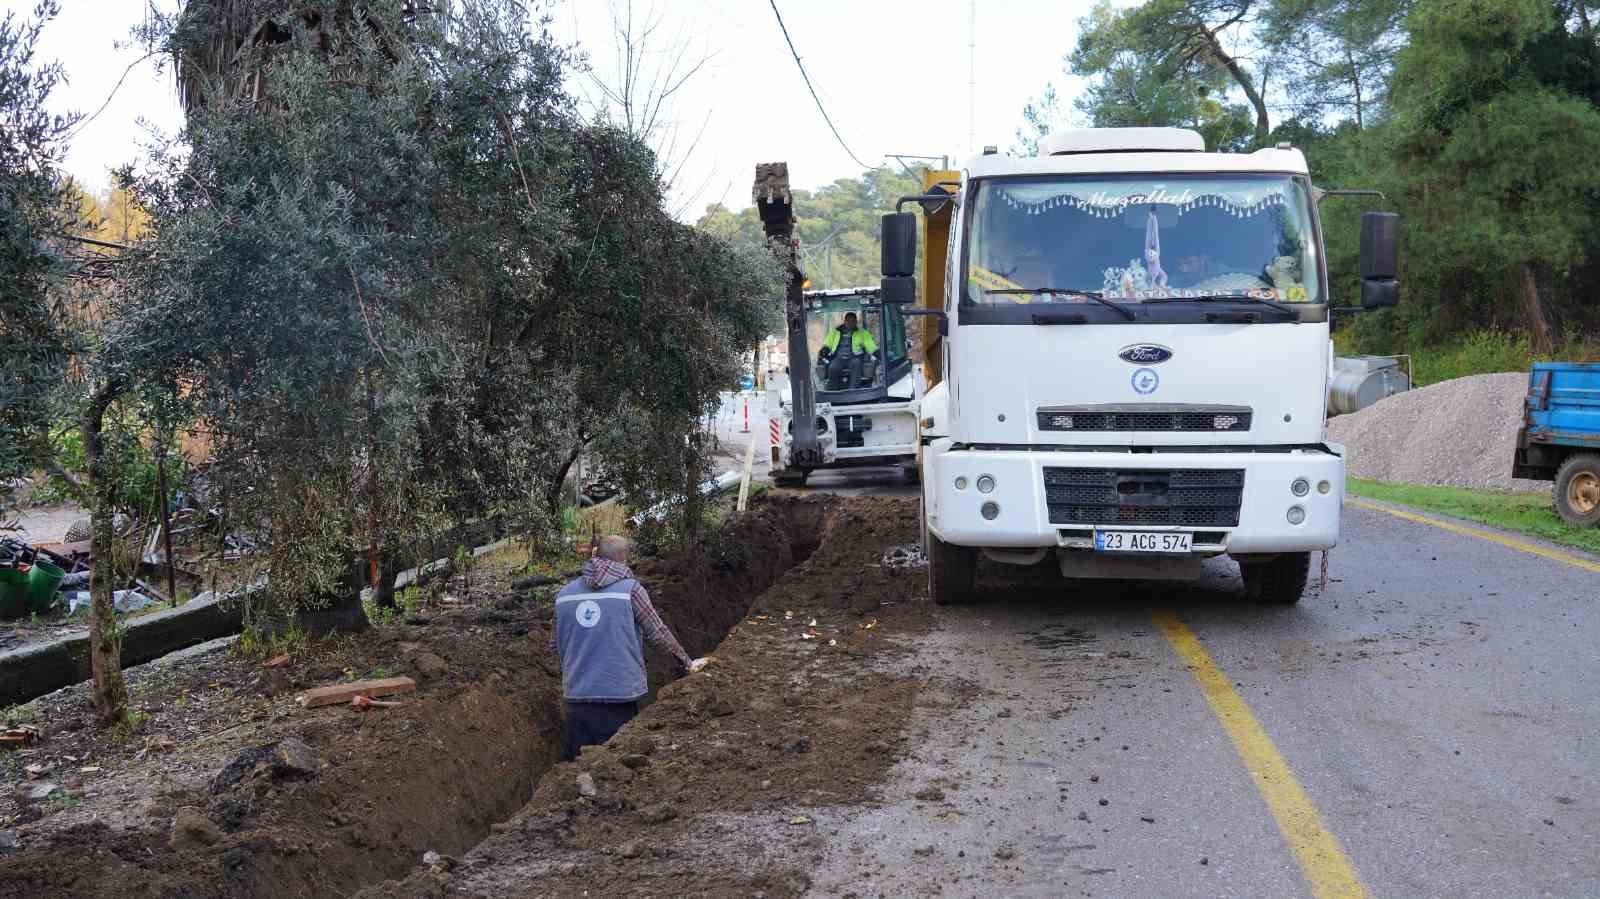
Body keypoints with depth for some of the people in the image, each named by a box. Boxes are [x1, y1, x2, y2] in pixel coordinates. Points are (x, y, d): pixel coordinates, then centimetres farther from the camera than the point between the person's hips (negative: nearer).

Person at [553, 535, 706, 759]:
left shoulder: (564, 594, 7)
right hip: (619, 696, -4)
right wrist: (687, 664, 13)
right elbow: (659, 634, -2)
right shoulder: (631, 589, -7)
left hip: (576, 697, 4)